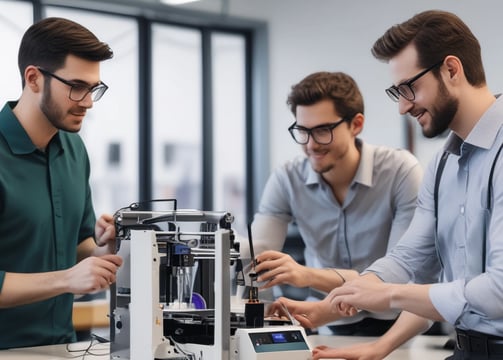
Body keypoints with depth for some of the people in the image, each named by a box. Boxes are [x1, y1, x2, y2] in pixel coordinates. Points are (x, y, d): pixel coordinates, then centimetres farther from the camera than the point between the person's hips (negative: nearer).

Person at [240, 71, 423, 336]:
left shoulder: (401, 172, -13)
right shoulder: (287, 180, -2)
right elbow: (257, 258, -11)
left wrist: (311, 276, -34)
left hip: (391, 326, -2)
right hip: (326, 329, 2)